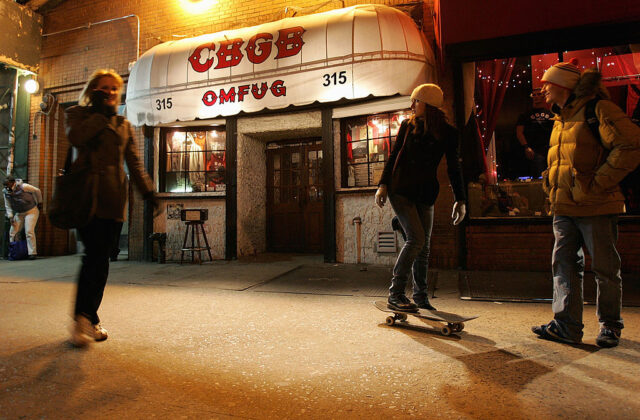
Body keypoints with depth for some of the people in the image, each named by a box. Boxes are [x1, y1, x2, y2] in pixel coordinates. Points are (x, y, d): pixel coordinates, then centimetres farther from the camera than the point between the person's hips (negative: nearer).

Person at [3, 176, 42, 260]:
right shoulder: (6, 192, 1)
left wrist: (39, 203, 3)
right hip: (19, 213, 6)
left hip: (31, 211, -6)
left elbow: (37, 191, -5)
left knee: (29, 231, -16)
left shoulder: (23, 187, -17)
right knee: (12, 232, 3)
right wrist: (10, 217, -1)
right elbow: (8, 206, 8)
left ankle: (32, 253, -12)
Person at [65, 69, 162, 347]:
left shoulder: (124, 125, 21)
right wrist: (101, 114, -2)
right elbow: (75, 137, -11)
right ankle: (82, 317, -4)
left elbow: (134, 163, 14)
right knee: (96, 256, -15)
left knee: (100, 258, 3)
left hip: (112, 197, 3)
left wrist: (148, 191, 2)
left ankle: (89, 318, 13)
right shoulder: (77, 114, 13)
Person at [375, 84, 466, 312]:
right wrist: (383, 185, -2)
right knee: (416, 238, -15)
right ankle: (395, 293, -6)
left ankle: (420, 296, 18)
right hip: (400, 190, -2)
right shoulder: (408, 126, 5)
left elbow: (453, 168, 6)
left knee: (424, 246, 4)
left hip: (425, 194, 2)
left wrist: (460, 200, 2)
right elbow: (393, 157, 7)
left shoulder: (447, 133, 4)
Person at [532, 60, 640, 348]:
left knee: (605, 269, 5)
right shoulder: (560, 119, 19)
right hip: (563, 208, 8)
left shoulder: (598, 109, -6)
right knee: (564, 265, 4)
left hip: (596, 206, -8)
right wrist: (550, 185, 14)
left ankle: (610, 326, 20)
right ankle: (566, 324, 10)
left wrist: (598, 183, -18)